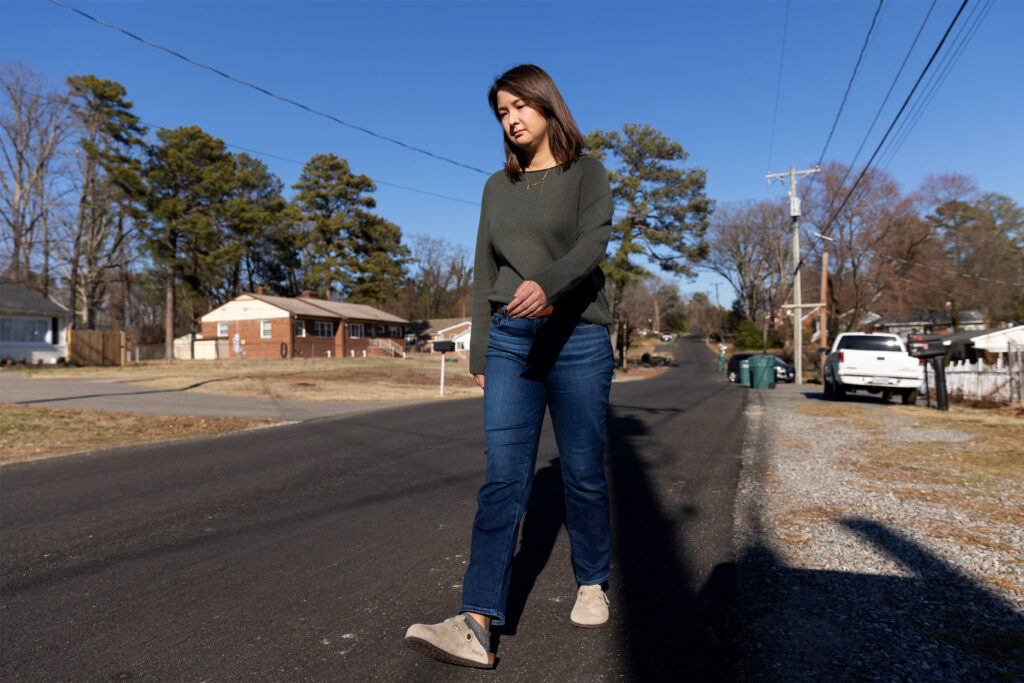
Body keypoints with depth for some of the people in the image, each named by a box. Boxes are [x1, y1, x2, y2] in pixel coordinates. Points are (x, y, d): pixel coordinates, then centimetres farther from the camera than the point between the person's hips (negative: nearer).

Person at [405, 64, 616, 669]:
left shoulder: (587, 173, 5)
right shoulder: (498, 188, 17)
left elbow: (592, 243, -13)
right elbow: (485, 273, 16)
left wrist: (546, 284, -33)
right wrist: (480, 354, 12)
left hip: (577, 338, -2)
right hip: (510, 340, 3)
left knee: (583, 473, 6)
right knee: (504, 477, -7)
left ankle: (593, 584, 28)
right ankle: (477, 624, -10)